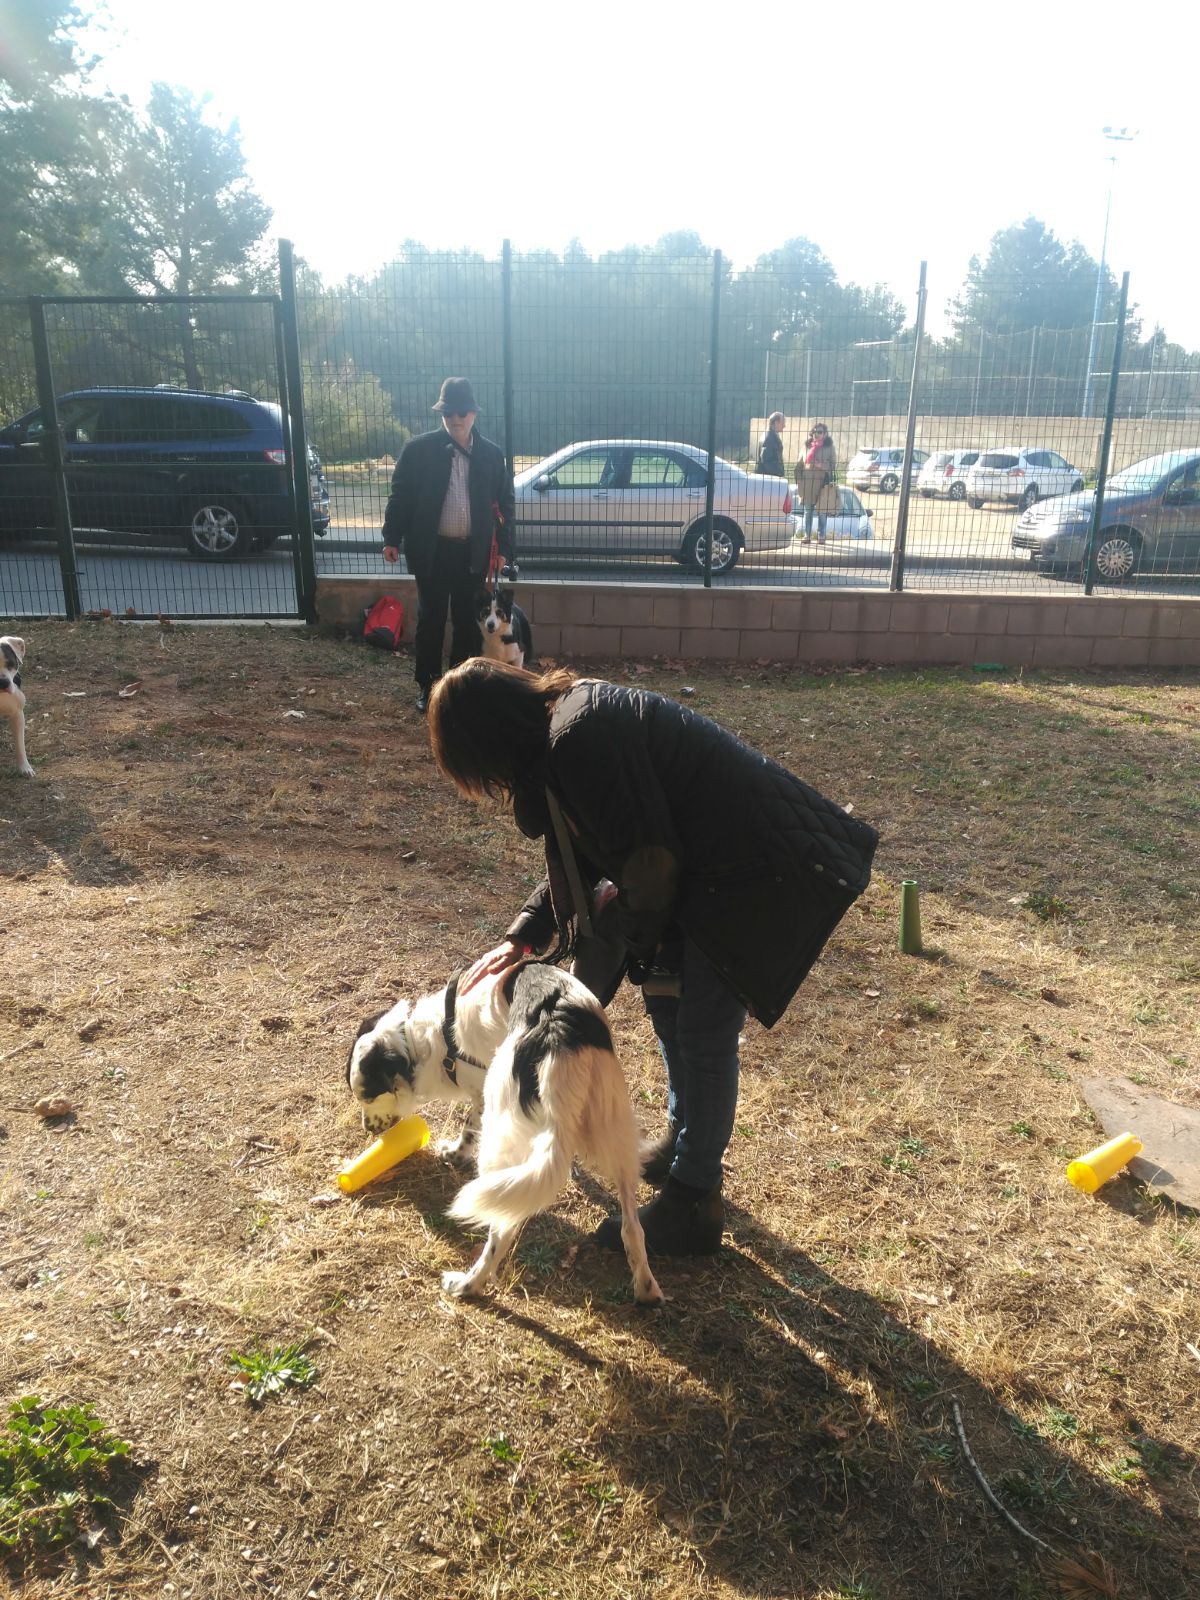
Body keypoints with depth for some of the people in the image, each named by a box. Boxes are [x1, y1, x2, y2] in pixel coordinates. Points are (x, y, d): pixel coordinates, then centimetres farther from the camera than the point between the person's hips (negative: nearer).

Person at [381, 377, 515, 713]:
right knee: (430, 620, 5)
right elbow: (400, 494, 0)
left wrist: (503, 548, 3)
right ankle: (427, 684, 17)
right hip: (432, 550, -2)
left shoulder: (491, 454, 3)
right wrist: (392, 538, -3)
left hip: (474, 552, 2)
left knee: (468, 621, 8)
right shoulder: (419, 449, -4)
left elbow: (504, 504, 7)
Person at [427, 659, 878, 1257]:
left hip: (757, 869, -10)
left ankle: (693, 1208, 13)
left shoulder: (581, 736, -25)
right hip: (707, 860, 10)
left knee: (704, 1031, -2)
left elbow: (650, 859, -22)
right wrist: (522, 936, 8)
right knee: (669, 1000, 19)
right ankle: (682, 1143, 39)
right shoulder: (568, 721, 6)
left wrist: (642, 947, -4)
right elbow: (579, 858, 15)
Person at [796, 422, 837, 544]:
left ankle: (821, 536, 5)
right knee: (807, 511, 5)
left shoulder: (829, 447, 4)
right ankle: (807, 535, 10)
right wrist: (798, 480, 4)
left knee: (822, 511, -1)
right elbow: (799, 464, 14)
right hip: (807, 483, 3)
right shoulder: (806, 446, 13)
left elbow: (833, 466, 1)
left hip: (823, 483, -3)